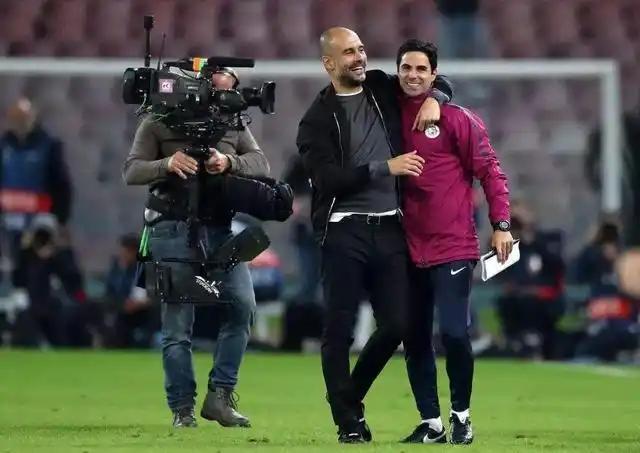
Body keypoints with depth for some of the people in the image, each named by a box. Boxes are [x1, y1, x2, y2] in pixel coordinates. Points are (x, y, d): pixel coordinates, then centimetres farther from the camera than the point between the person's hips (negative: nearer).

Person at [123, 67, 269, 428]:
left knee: (243, 305, -9)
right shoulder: (158, 124, 6)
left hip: (220, 228, 3)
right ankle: (182, 409, 5)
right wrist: (167, 164, -22)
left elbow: (261, 164, 2)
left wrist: (229, 162, -19)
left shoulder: (234, 125, 15)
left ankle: (220, 395, 2)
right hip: (174, 231, -3)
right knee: (178, 324, -3)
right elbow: (132, 171, -3)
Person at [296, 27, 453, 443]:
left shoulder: (384, 90, 12)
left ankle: (351, 397, 24)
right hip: (344, 232, -4)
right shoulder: (318, 118, -1)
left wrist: (431, 99, 4)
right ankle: (348, 422, 5)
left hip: (389, 228, 4)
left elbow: (439, 82, 27)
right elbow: (329, 178, -12)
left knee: (397, 324, 3)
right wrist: (385, 167, -18)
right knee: (340, 329, -3)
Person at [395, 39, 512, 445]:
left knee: (453, 332, -12)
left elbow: (490, 171, -5)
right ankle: (431, 424, 15)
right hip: (410, 248, 5)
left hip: (453, 247, -5)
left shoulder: (458, 118, -5)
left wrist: (501, 224, -9)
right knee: (414, 339, 6)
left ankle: (461, 416, 6)